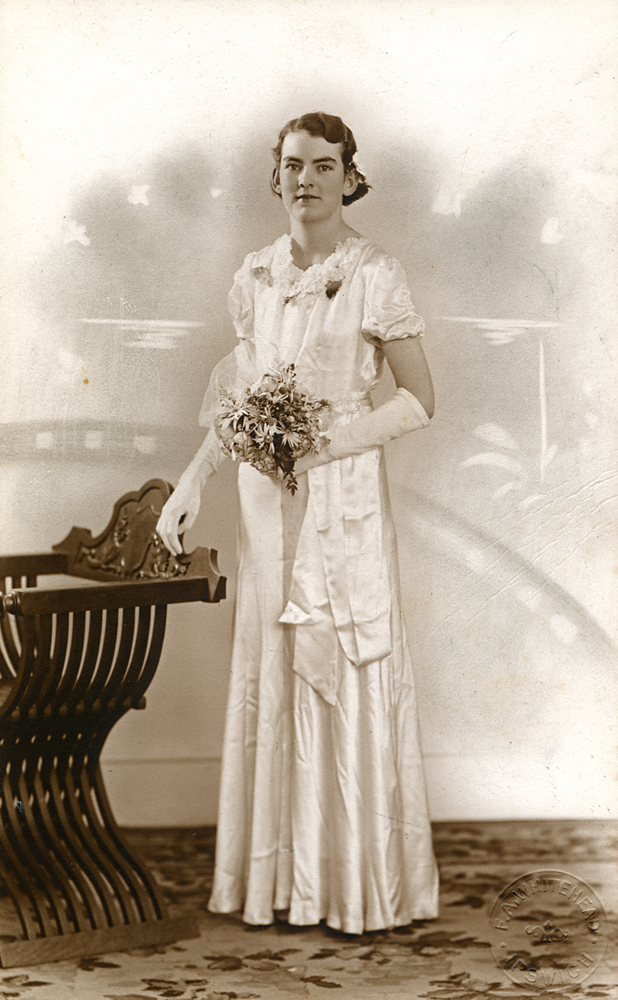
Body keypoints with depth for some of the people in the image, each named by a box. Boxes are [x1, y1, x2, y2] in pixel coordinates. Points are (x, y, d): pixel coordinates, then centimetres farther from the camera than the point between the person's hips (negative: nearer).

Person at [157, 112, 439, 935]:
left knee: (349, 677, -1)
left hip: (345, 496, -5)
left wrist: (327, 445, -17)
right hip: (266, 497, 5)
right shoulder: (257, 276, 9)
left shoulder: (374, 276, -7)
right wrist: (194, 480, 6)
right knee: (270, 673, 7)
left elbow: (418, 401, -6)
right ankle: (283, 876, 17)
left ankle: (364, 883, 9)